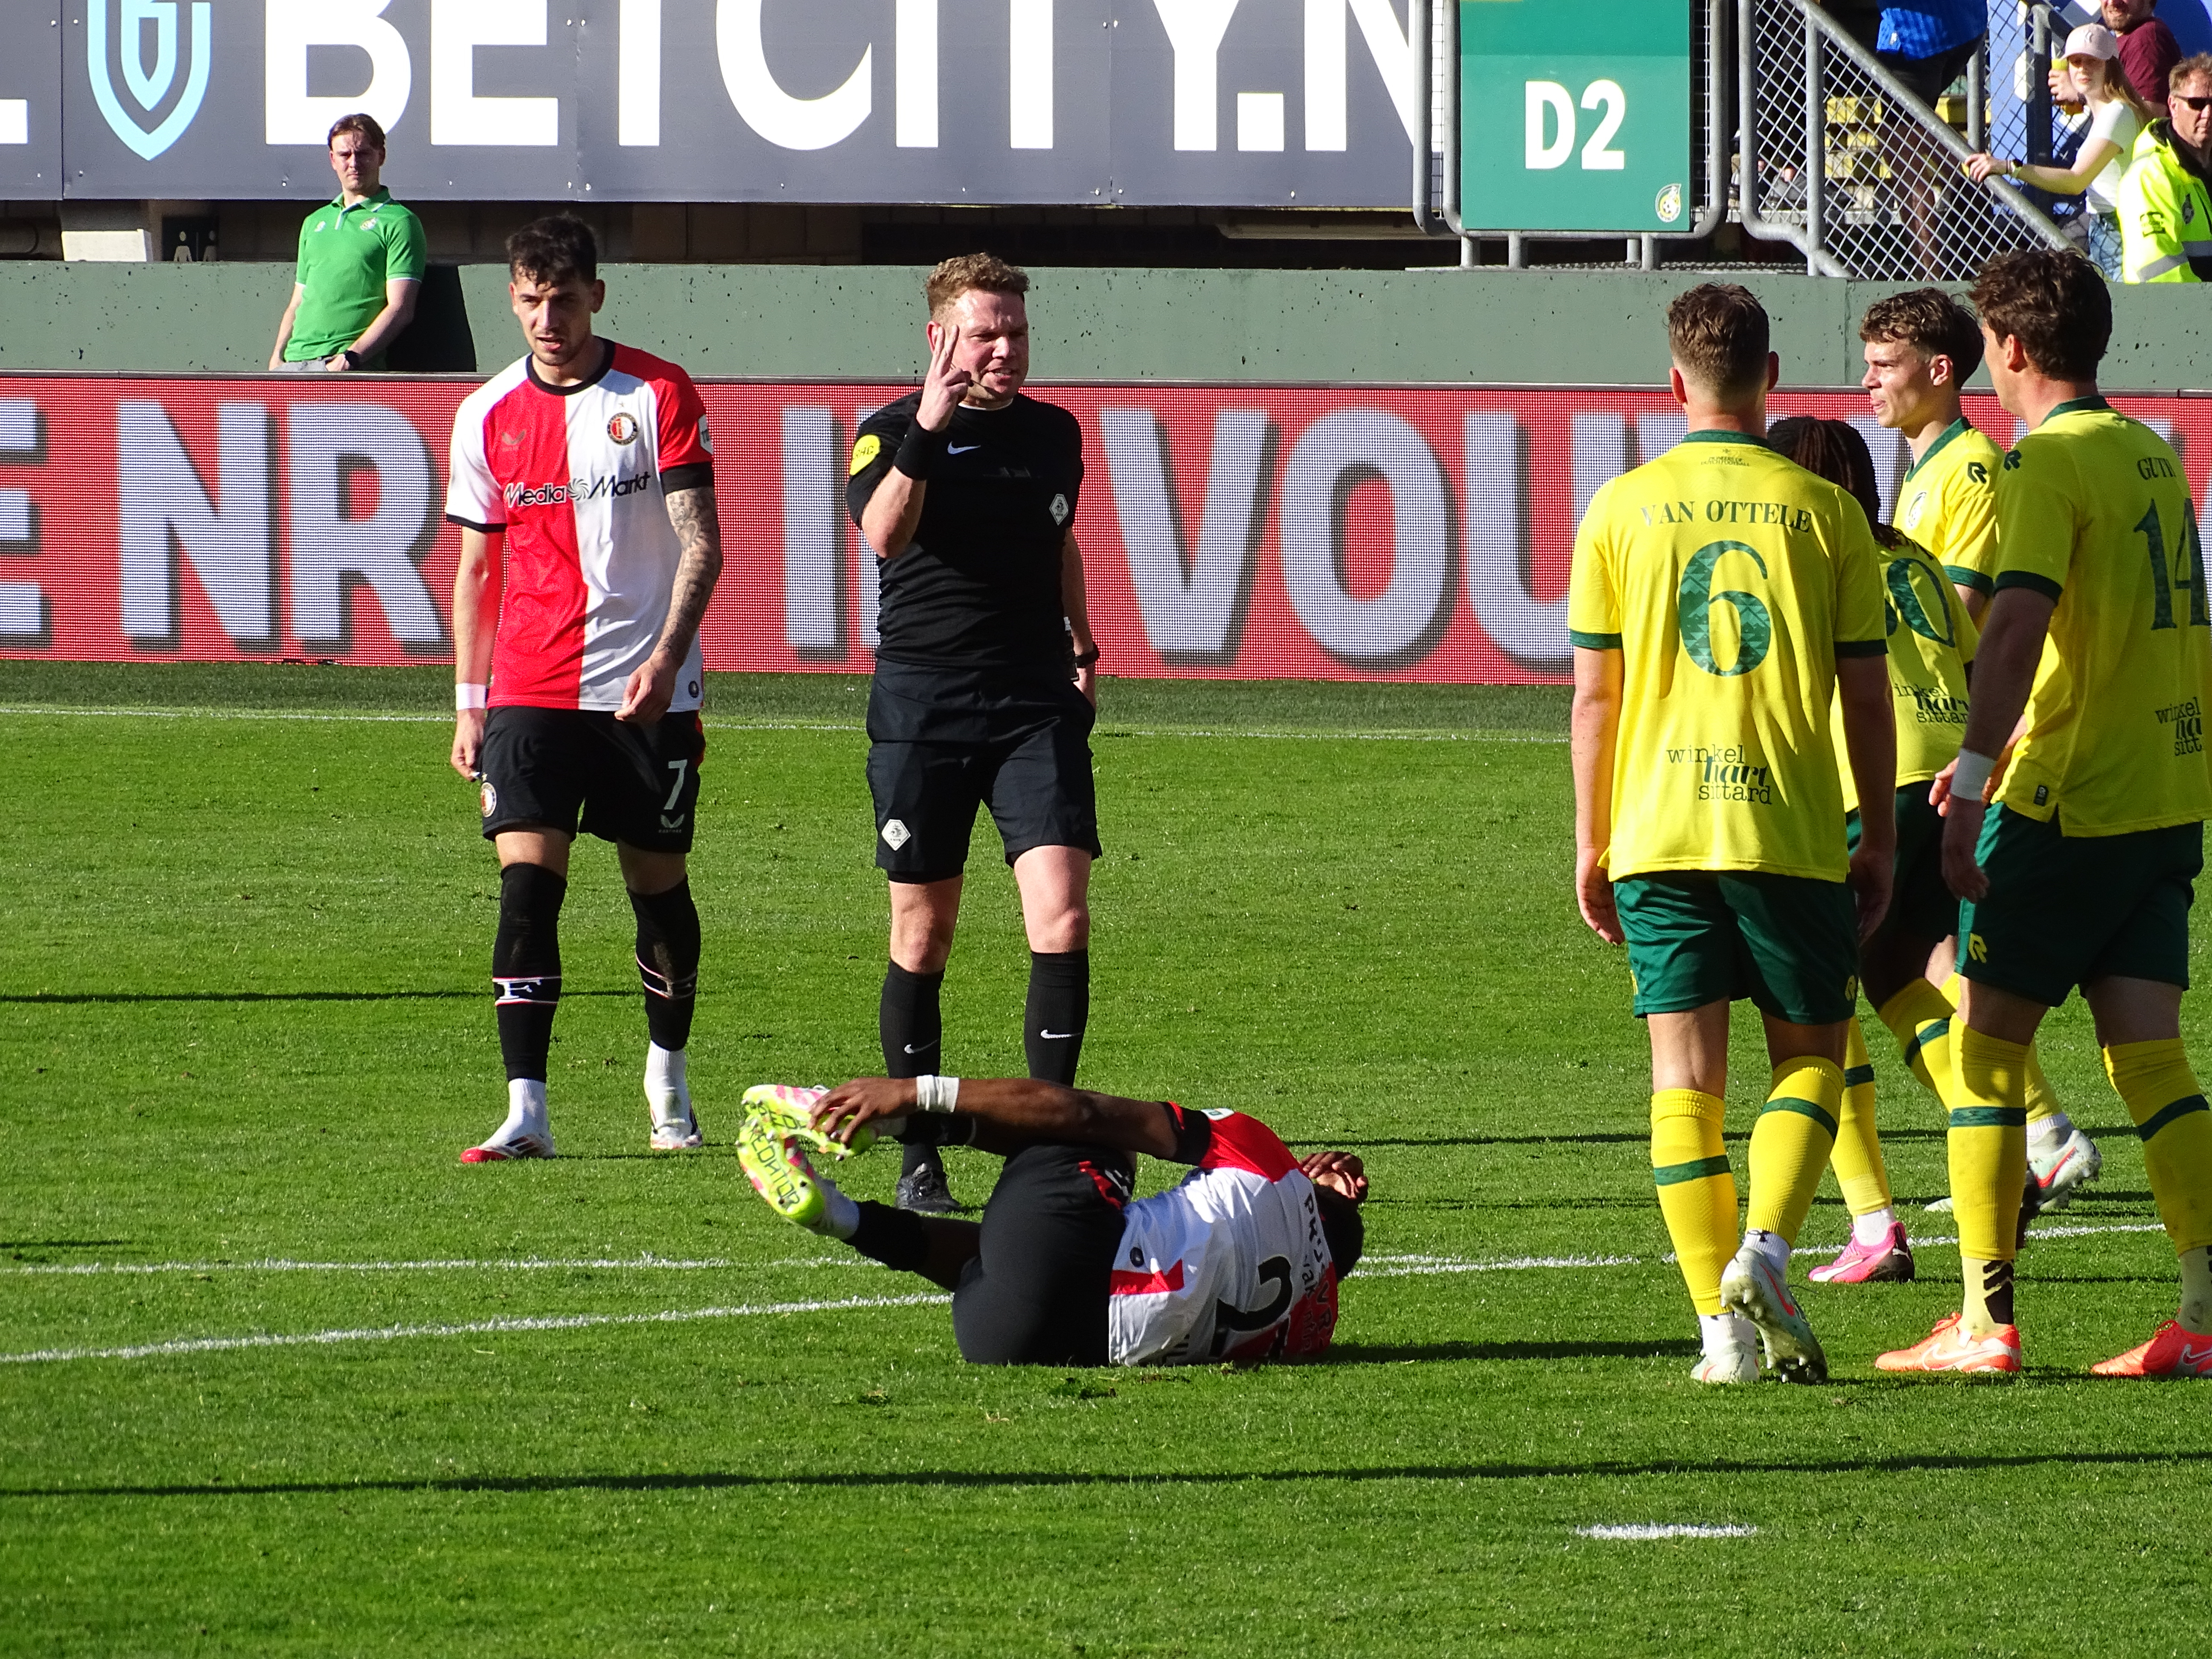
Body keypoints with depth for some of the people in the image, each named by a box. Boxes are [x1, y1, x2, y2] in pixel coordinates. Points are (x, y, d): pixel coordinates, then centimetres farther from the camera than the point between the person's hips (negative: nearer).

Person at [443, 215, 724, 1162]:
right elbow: (475, 567, 13)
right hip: (530, 692, 1)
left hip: (648, 692, -1)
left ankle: (668, 1077, 31)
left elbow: (701, 545, -6)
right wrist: (469, 701, 9)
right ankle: (525, 1112, -15)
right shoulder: (488, 416, 5)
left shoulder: (658, 397, -3)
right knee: (527, 886, -12)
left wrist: (666, 657, -20)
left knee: (659, 886, 8)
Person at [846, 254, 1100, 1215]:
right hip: (922, 703, -3)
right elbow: (883, 533, -24)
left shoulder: (1053, 433, 11)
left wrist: (1081, 645, 24)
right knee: (923, 930, 3)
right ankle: (919, 1161, 12)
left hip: (1036, 702, 3)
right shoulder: (894, 433, -3)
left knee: (1061, 915, -12)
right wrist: (926, 431, -32)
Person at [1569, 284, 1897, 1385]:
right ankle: (1766, 1247, -12)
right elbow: (1866, 695, 2)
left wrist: (1591, 842, 11)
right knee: (1811, 1055, 12)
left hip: (1658, 829, 1)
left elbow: (1594, 693, 3)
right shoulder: (1825, 512, 0)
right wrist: (1881, 837, 11)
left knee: (1685, 1073, 5)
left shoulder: (1623, 509, 2)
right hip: (1791, 829, -1)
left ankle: (1721, 1321, -2)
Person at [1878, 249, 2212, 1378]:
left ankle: (1984, 1321, 1)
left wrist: (1975, 781, -29)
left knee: (1988, 1041, 2)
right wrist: (1999, 756, 34)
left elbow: (2019, 621, -24)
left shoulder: (2049, 461, -11)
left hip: (2070, 803, -7)